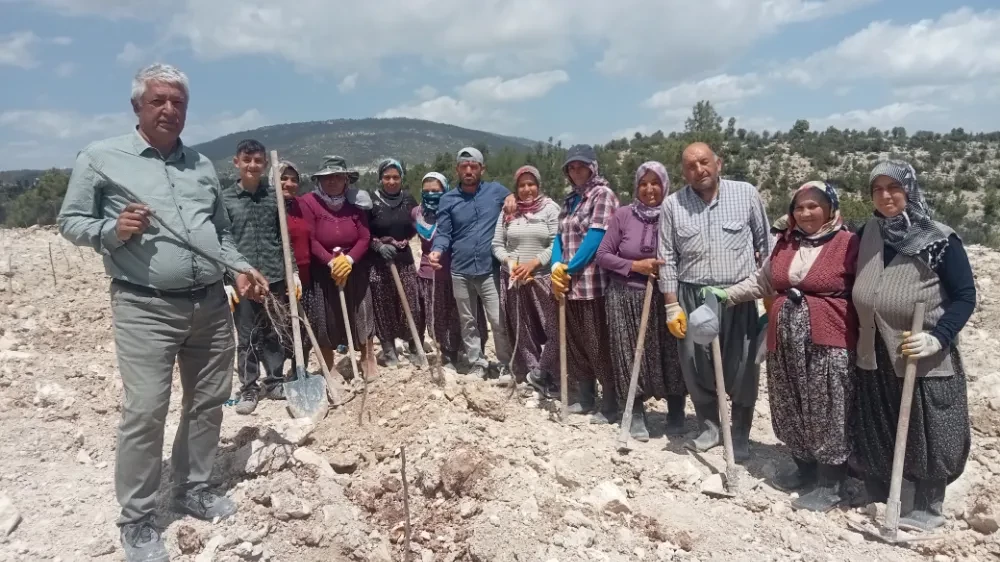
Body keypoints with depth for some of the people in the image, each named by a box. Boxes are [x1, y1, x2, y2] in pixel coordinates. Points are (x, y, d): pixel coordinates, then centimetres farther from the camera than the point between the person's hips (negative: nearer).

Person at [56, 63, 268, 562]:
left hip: (211, 304, 5)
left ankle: (193, 489, 29)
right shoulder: (100, 158, 1)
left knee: (208, 402, 11)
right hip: (144, 307, -5)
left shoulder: (202, 165, 14)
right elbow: (71, 222, 4)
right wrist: (112, 231, -16)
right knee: (145, 412, -6)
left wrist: (241, 269, 4)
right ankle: (136, 520, 11)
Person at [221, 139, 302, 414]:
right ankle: (249, 389, 18)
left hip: (275, 277, 2)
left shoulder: (274, 196, 5)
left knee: (275, 334, 12)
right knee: (247, 338, 6)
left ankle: (274, 381, 26)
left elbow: (285, 238, 8)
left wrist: (293, 271, 4)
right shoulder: (225, 199, 0)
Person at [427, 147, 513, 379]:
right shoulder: (448, 199, 3)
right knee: (467, 322, 13)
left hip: (490, 270, -2)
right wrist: (437, 251, -19)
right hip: (460, 271, 2)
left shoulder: (496, 191, 0)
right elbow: (443, 233, 1)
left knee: (499, 321, -1)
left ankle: (506, 365, 15)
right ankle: (477, 364, 28)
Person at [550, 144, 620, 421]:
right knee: (576, 344, 14)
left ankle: (611, 406, 10)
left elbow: (595, 237, -14)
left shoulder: (603, 194, -6)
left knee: (599, 346, -2)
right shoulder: (570, 200, 18)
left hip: (593, 283, -8)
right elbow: (560, 236, 12)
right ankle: (584, 398, 27)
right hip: (568, 284, 8)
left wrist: (569, 268, -11)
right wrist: (556, 268, -6)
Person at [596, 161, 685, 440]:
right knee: (631, 356, 6)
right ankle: (636, 413, 22)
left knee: (670, 356, 6)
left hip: (665, 299, 0)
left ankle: (675, 411, 26)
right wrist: (635, 265, -12)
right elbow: (602, 255, -1)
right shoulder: (623, 215, -1)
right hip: (627, 298, 0)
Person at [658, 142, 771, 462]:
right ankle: (709, 429, 29)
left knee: (742, 370, 5)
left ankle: (740, 437, 24)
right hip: (692, 297, 1)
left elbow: (765, 245, 7)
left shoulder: (746, 194, 0)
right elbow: (667, 258, 3)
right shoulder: (673, 205, 2)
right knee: (697, 369, 9)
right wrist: (672, 305, -1)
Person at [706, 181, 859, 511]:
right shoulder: (785, 243, 11)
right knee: (791, 410, 14)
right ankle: (805, 467, 33)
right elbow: (761, 282, 19)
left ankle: (830, 484, 16)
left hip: (828, 341, -6)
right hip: (786, 340, 6)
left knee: (827, 413, 2)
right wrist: (725, 295, 13)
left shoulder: (847, 243, -8)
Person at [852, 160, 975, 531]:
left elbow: (965, 297, -10)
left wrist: (938, 338, -24)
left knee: (926, 436, 8)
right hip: (874, 358, 5)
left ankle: (927, 509, 27)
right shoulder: (867, 234, 2)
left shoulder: (940, 240, -12)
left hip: (925, 362, -4)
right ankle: (878, 499, 34)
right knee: (876, 435, 16)